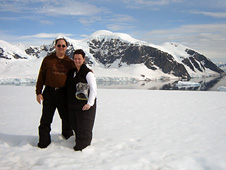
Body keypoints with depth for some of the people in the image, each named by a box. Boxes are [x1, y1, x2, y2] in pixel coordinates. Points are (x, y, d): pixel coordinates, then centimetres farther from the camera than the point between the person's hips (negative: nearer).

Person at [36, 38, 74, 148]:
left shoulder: (69, 62, 8)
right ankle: (44, 141, 17)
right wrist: (38, 92, -2)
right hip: (49, 93, -1)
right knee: (46, 119, 3)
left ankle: (67, 134, 37)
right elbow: (41, 76, 4)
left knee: (66, 117, 12)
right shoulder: (47, 60, 4)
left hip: (63, 93, 1)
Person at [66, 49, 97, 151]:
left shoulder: (88, 73, -11)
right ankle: (78, 142, 30)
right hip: (72, 105, 7)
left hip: (84, 105, -7)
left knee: (84, 127, 1)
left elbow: (93, 89, -13)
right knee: (74, 126, 14)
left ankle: (83, 146, 14)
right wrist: (69, 103, 17)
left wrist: (89, 103, -18)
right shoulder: (72, 72, 11)